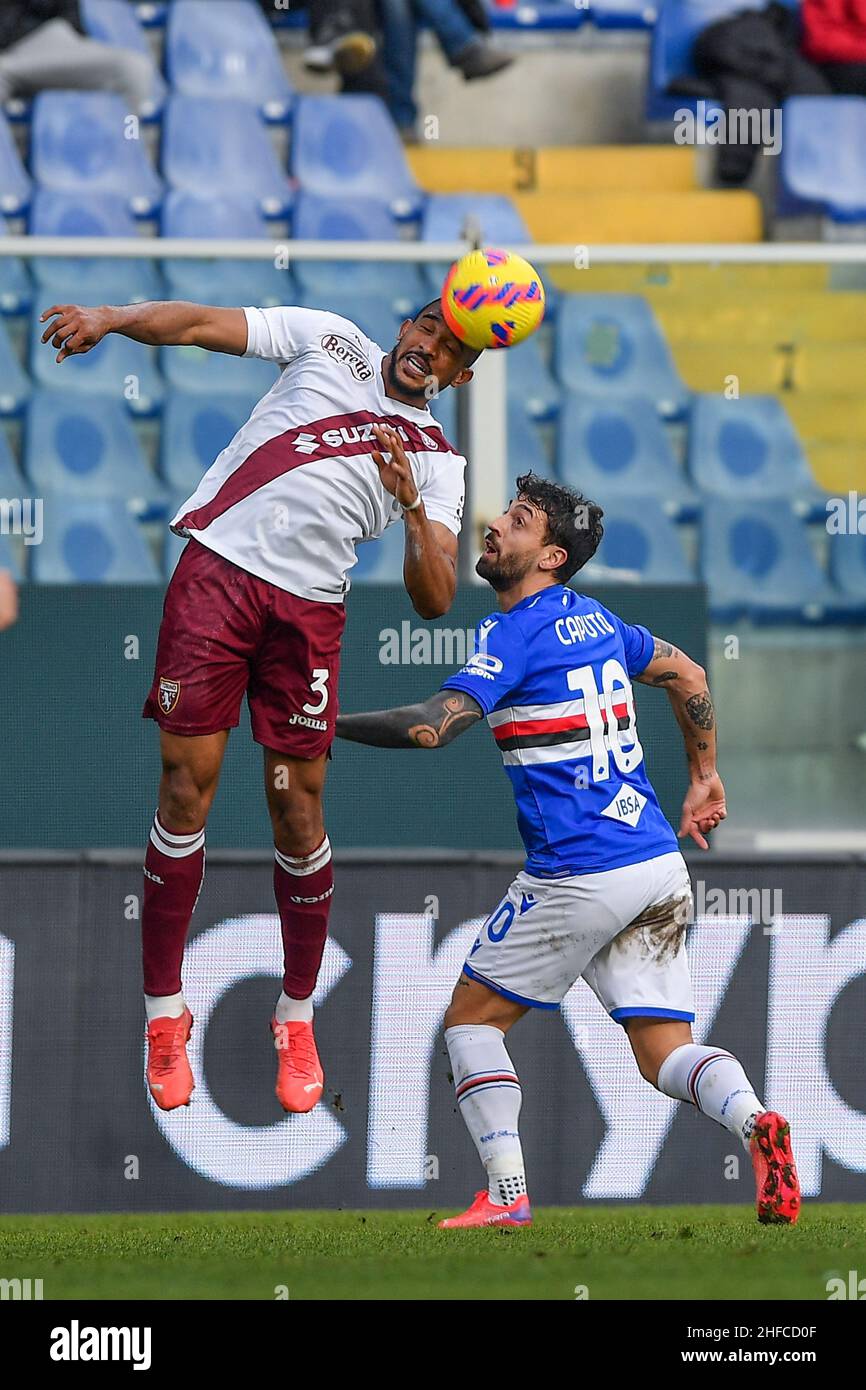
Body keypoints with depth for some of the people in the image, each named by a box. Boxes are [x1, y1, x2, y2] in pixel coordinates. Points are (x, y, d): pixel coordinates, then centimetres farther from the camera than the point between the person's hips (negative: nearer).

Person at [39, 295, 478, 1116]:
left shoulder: (438, 465, 11)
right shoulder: (330, 341, 13)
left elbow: (434, 600, 1)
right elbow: (202, 325, 7)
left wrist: (414, 508, -16)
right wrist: (111, 319, -11)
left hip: (307, 607, 1)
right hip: (217, 567, -1)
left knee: (297, 811, -1)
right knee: (187, 788, -5)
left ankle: (296, 1019, 15)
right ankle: (164, 1012, 4)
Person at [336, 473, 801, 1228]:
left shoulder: (516, 630, -10)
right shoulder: (594, 620, 14)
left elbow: (433, 726, -22)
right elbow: (688, 676, 27)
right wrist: (704, 777, 36)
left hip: (579, 876, -8)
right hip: (661, 867, 8)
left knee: (472, 1018, 9)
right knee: (666, 1055, 5)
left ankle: (507, 1195, 0)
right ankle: (752, 1118, -25)